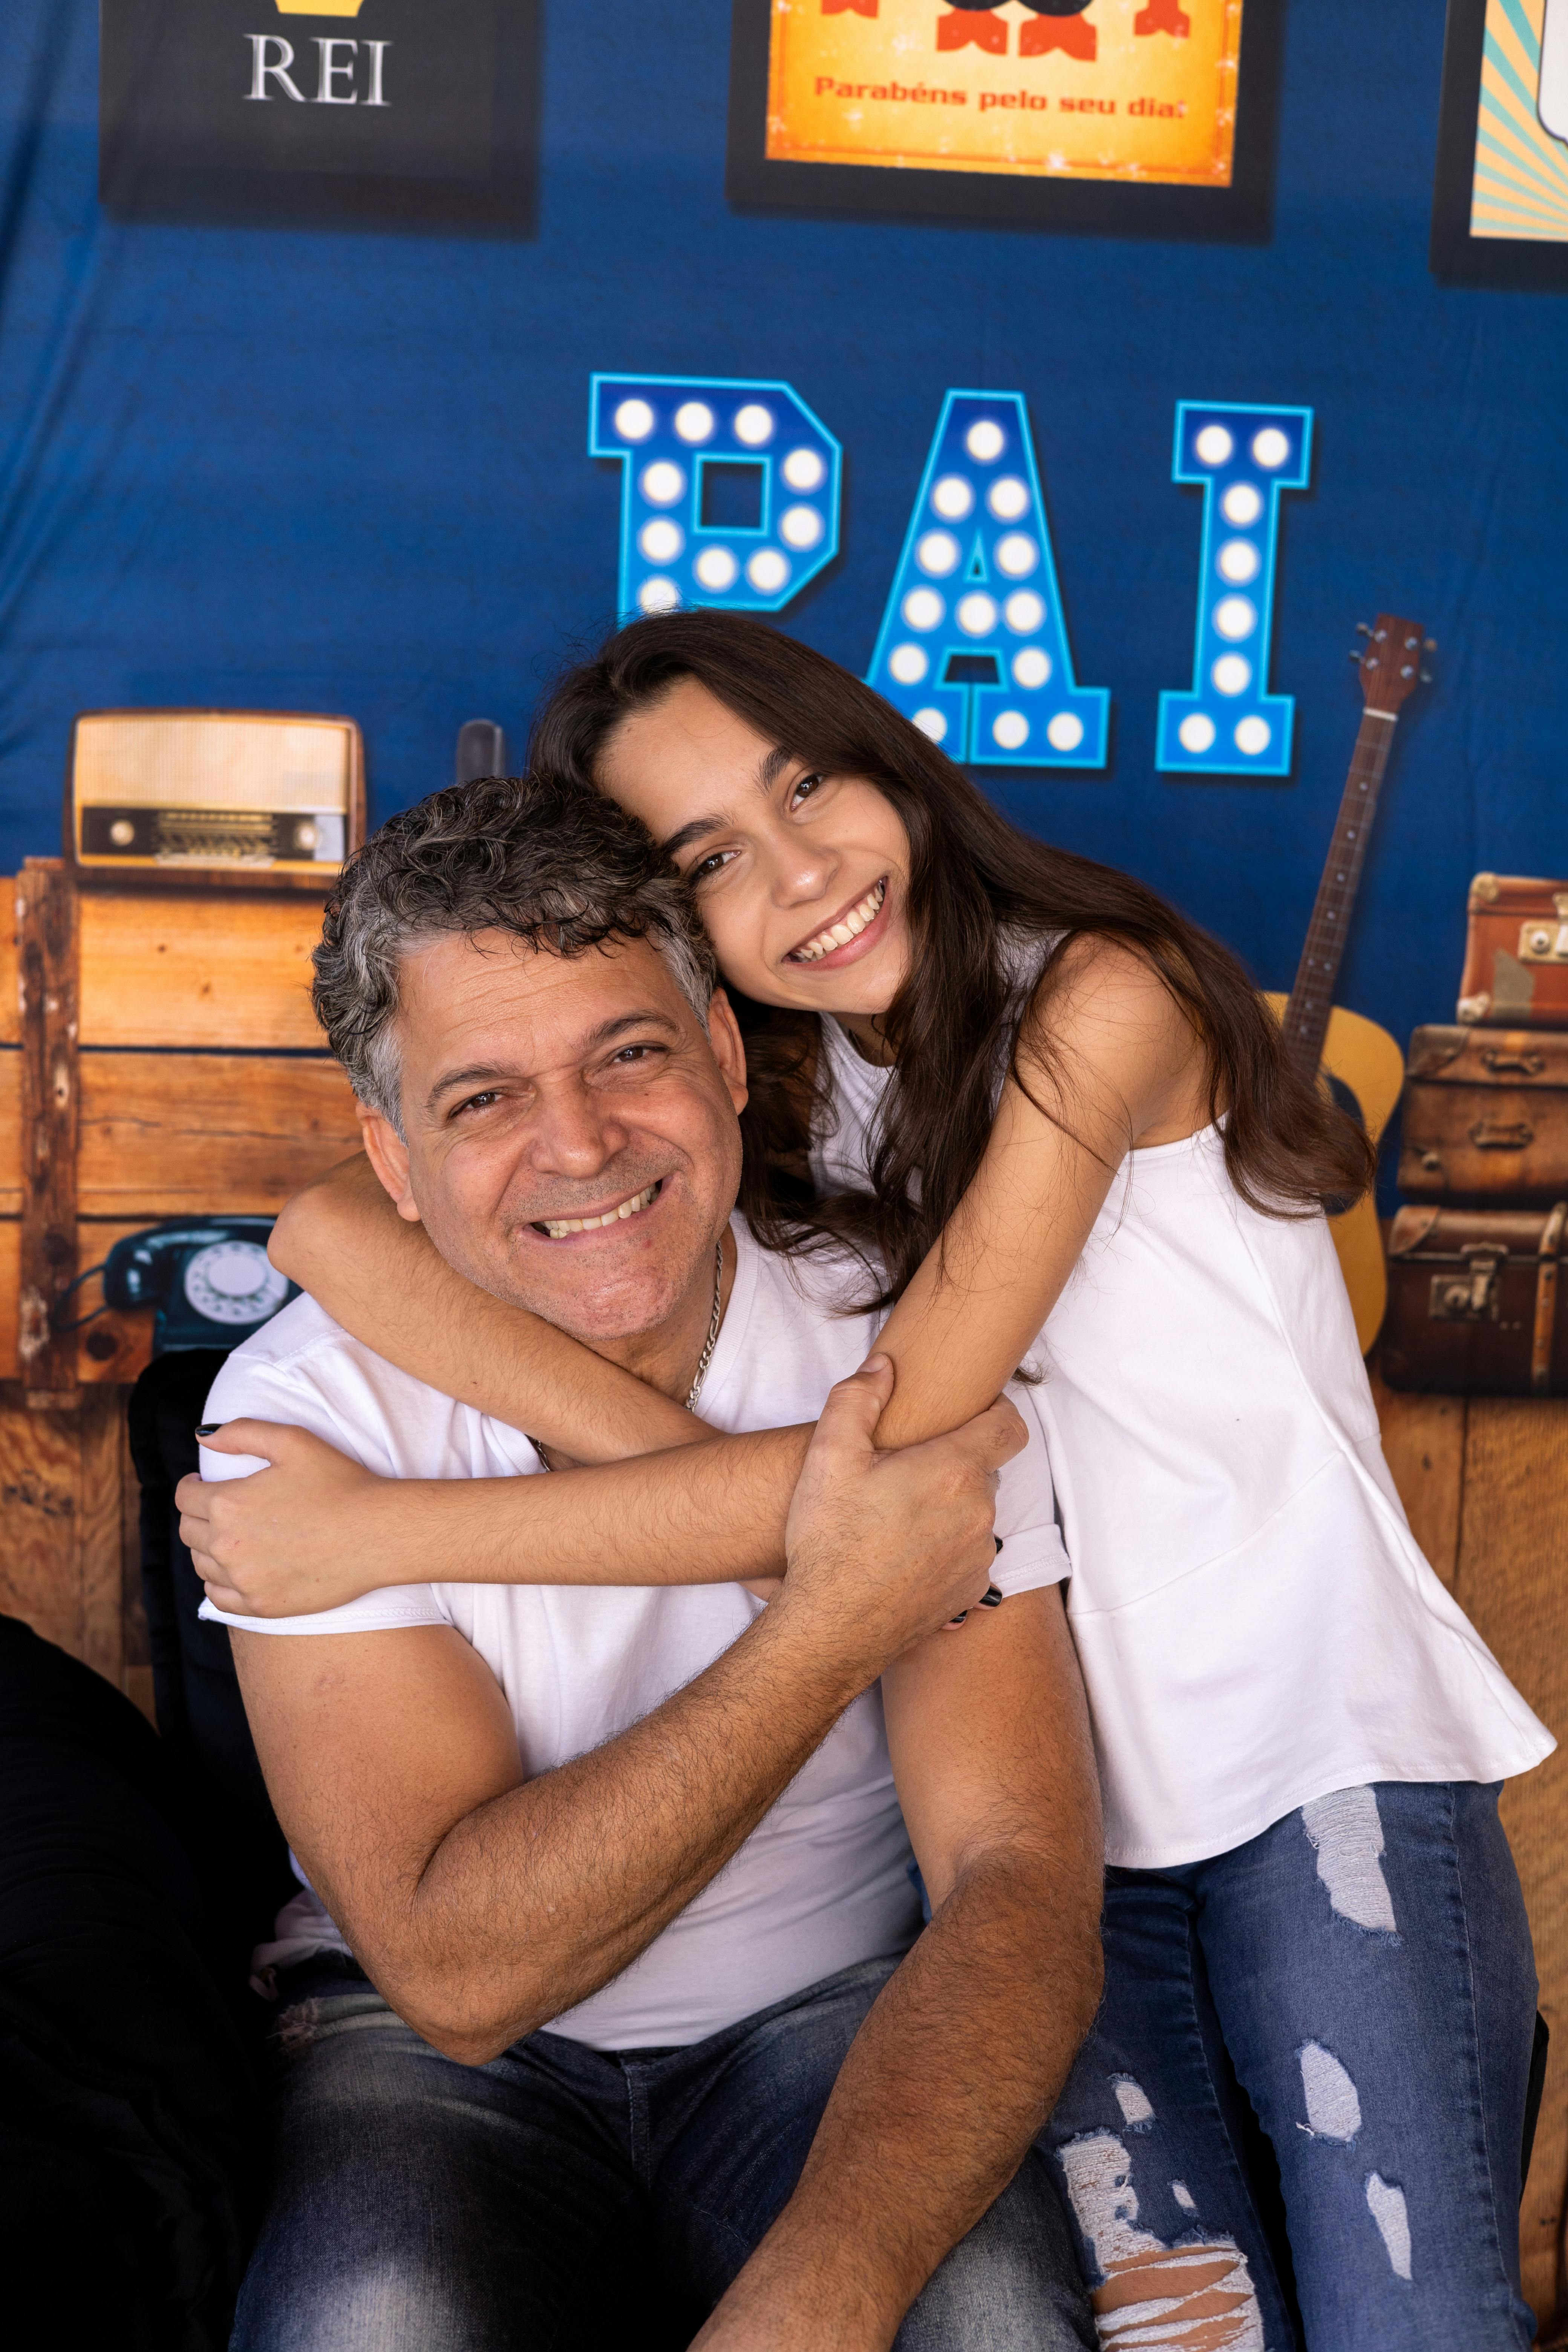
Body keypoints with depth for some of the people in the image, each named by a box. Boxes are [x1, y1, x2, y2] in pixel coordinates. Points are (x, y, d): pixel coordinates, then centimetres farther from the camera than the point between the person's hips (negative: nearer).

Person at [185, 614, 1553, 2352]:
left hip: (1322, 1745, -3)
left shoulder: (1095, 1000, -11)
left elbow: (882, 1463, -18)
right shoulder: (756, 1091, 3)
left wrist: (379, 1528, -17)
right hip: (1058, 1807, 3)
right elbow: (332, 1227, -11)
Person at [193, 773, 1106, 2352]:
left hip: (836, 2021, 1)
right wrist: (833, 1626, -26)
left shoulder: (908, 1360, -12)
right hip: (439, 2057, -1)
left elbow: (1021, 1881, -19)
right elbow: (456, 1967, -21)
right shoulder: (312, 1408, -15)